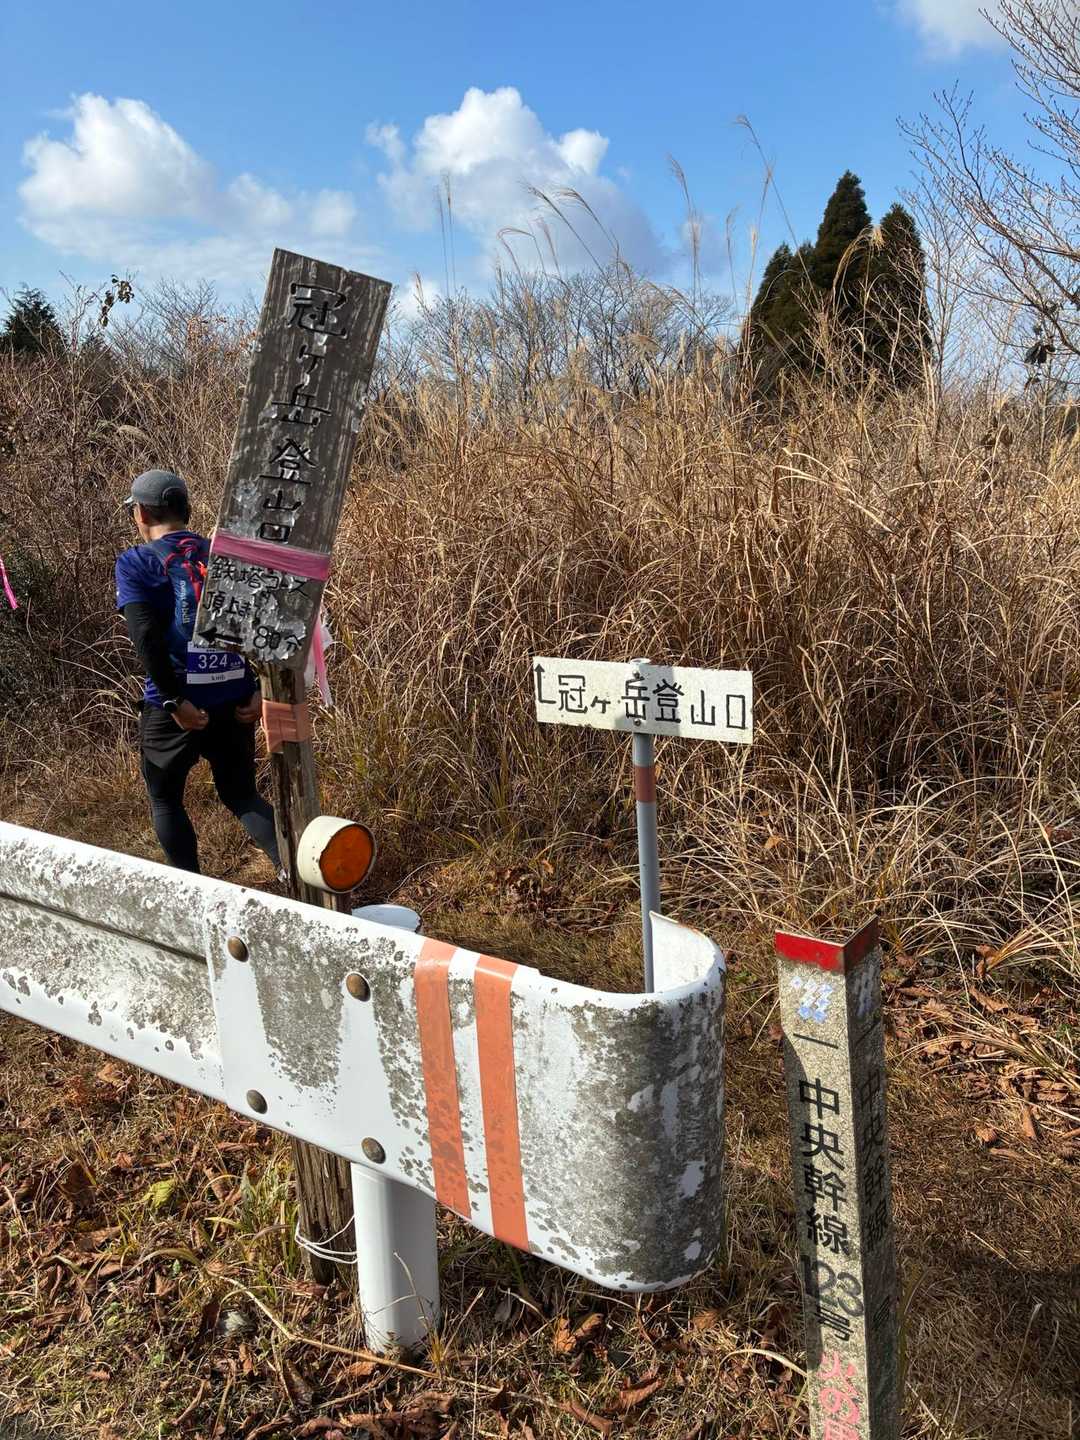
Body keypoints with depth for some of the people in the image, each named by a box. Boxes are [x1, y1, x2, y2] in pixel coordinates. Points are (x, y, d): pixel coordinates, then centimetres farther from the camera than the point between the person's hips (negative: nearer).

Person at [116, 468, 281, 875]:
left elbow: (146, 636, -16)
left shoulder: (135, 563, -4)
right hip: (236, 701, 4)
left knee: (165, 800, 19)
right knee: (241, 794, 18)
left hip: (176, 705, -4)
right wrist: (261, 688, 0)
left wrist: (173, 700, -14)